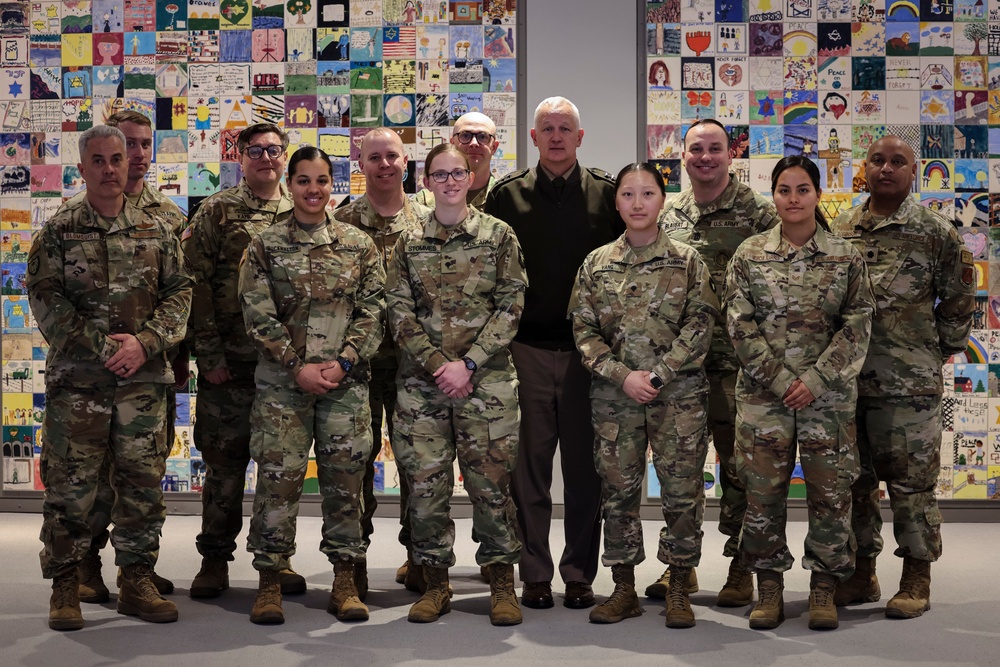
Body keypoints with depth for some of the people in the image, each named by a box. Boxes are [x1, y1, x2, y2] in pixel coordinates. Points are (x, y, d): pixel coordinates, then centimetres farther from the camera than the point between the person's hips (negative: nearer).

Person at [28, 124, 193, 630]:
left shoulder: (156, 230, 10)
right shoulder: (58, 231, 3)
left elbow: (179, 293, 6)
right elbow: (45, 299, -4)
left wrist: (145, 343, -10)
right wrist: (101, 347, -12)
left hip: (144, 379, 2)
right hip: (76, 379, -2)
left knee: (142, 483, 6)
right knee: (69, 485, 1)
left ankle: (137, 582, 18)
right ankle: (65, 587, 13)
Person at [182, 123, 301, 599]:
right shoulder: (216, 213, 2)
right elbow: (195, 284, -3)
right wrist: (208, 354, -8)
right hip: (229, 363, -2)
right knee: (224, 461, 4)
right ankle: (214, 559, 16)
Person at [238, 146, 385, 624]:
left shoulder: (359, 245, 7)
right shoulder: (265, 246, 4)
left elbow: (372, 312, 3)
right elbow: (258, 316, -2)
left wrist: (342, 362, -10)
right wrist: (299, 367, -11)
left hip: (346, 382, 1)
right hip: (282, 382, -1)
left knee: (345, 477, 4)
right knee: (278, 478, -1)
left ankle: (345, 582, 15)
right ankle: (269, 582, 10)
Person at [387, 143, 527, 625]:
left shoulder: (498, 236, 4)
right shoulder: (409, 243, 9)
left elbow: (510, 307, -2)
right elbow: (399, 312, 4)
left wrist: (467, 363, -10)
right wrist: (437, 364, -9)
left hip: (487, 380, -2)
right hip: (421, 383, 2)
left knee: (490, 480, 0)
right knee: (425, 482, 4)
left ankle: (501, 582, 13)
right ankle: (435, 583, 17)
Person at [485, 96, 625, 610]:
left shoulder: (608, 193, 6)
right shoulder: (506, 195, 6)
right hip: (527, 350, 0)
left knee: (585, 466, 5)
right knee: (529, 465, 4)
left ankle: (580, 573, 16)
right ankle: (534, 574, 14)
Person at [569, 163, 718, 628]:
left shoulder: (688, 262, 4)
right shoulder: (597, 263, 7)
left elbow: (700, 326, -3)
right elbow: (583, 330, 4)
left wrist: (657, 374, -12)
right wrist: (623, 376, -9)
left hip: (678, 393, -1)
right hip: (614, 395, 2)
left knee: (682, 491, 0)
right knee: (618, 491, 5)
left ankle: (679, 591, 12)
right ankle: (624, 590, 17)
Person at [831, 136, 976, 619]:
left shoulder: (936, 233, -1)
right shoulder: (838, 230, 9)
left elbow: (959, 301, 4)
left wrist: (939, 352, 5)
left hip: (909, 384, -4)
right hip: (846, 379, 4)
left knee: (912, 481, 1)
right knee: (854, 479, 11)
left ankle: (916, 579, 15)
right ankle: (862, 573, 25)